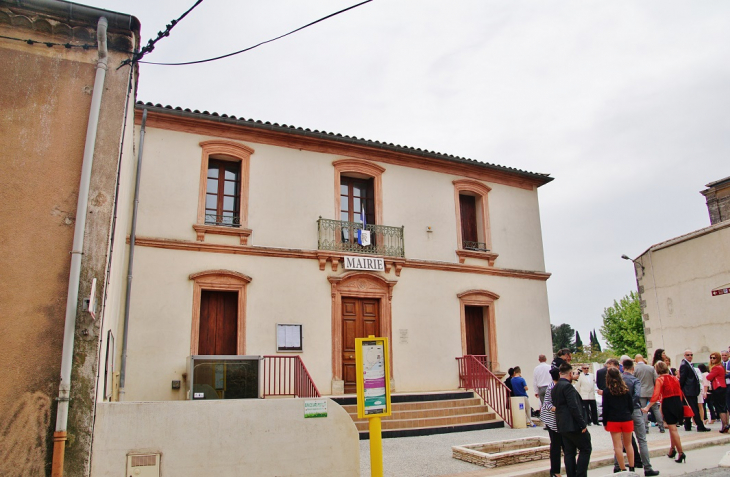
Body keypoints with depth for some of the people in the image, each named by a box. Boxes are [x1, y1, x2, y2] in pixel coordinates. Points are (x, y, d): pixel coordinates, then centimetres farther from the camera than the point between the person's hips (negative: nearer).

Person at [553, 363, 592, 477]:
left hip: (562, 426, 8)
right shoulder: (567, 386, -15)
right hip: (573, 425, -8)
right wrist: (582, 424, -15)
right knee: (586, 449, 3)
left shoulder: (555, 388, 13)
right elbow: (574, 407, -19)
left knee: (569, 453, 10)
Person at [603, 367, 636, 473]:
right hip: (627, 420, 3)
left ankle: (623, 469, 2)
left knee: (618, 446, 2)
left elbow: (605, 408, -6)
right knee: (628, 444, 17)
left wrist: (605, 422, 3)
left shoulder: (607, 391, -7)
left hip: (613, 421, -3)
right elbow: (631, 405, 4)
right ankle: (631, 468, 17)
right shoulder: (625, 389, 0)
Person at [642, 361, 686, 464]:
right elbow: (679, 392, 13)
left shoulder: (660, 380, -8)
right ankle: (672, 450, 26)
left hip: (667, 404, -6)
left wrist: (647, 407, -15)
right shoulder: (674, 378, 9)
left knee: (673, 429, -1)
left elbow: (655, 396, -16)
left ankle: (681, 452, -3)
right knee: (672, 428, 20)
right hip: (678, 403, 6)